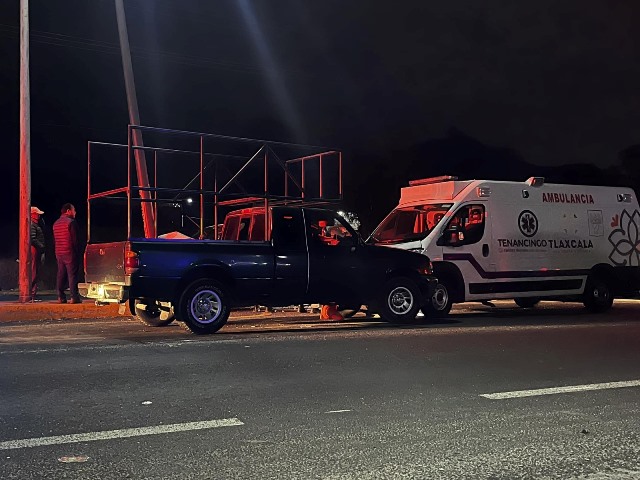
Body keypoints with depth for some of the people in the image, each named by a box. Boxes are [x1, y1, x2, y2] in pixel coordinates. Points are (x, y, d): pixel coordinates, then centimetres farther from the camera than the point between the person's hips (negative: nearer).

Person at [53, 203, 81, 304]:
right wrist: (77, 251, -6)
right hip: (70, 253, -7)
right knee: (72, 275, -6)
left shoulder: (56, 223, 16)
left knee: (61, 275, 9)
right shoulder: (71, 222, -10)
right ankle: (74, 297, -7)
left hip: (59, 253, 7)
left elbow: (55, 240, 18)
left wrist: (58, 250, 19)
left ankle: (61, 297, 8)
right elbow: (75, 239, -12)